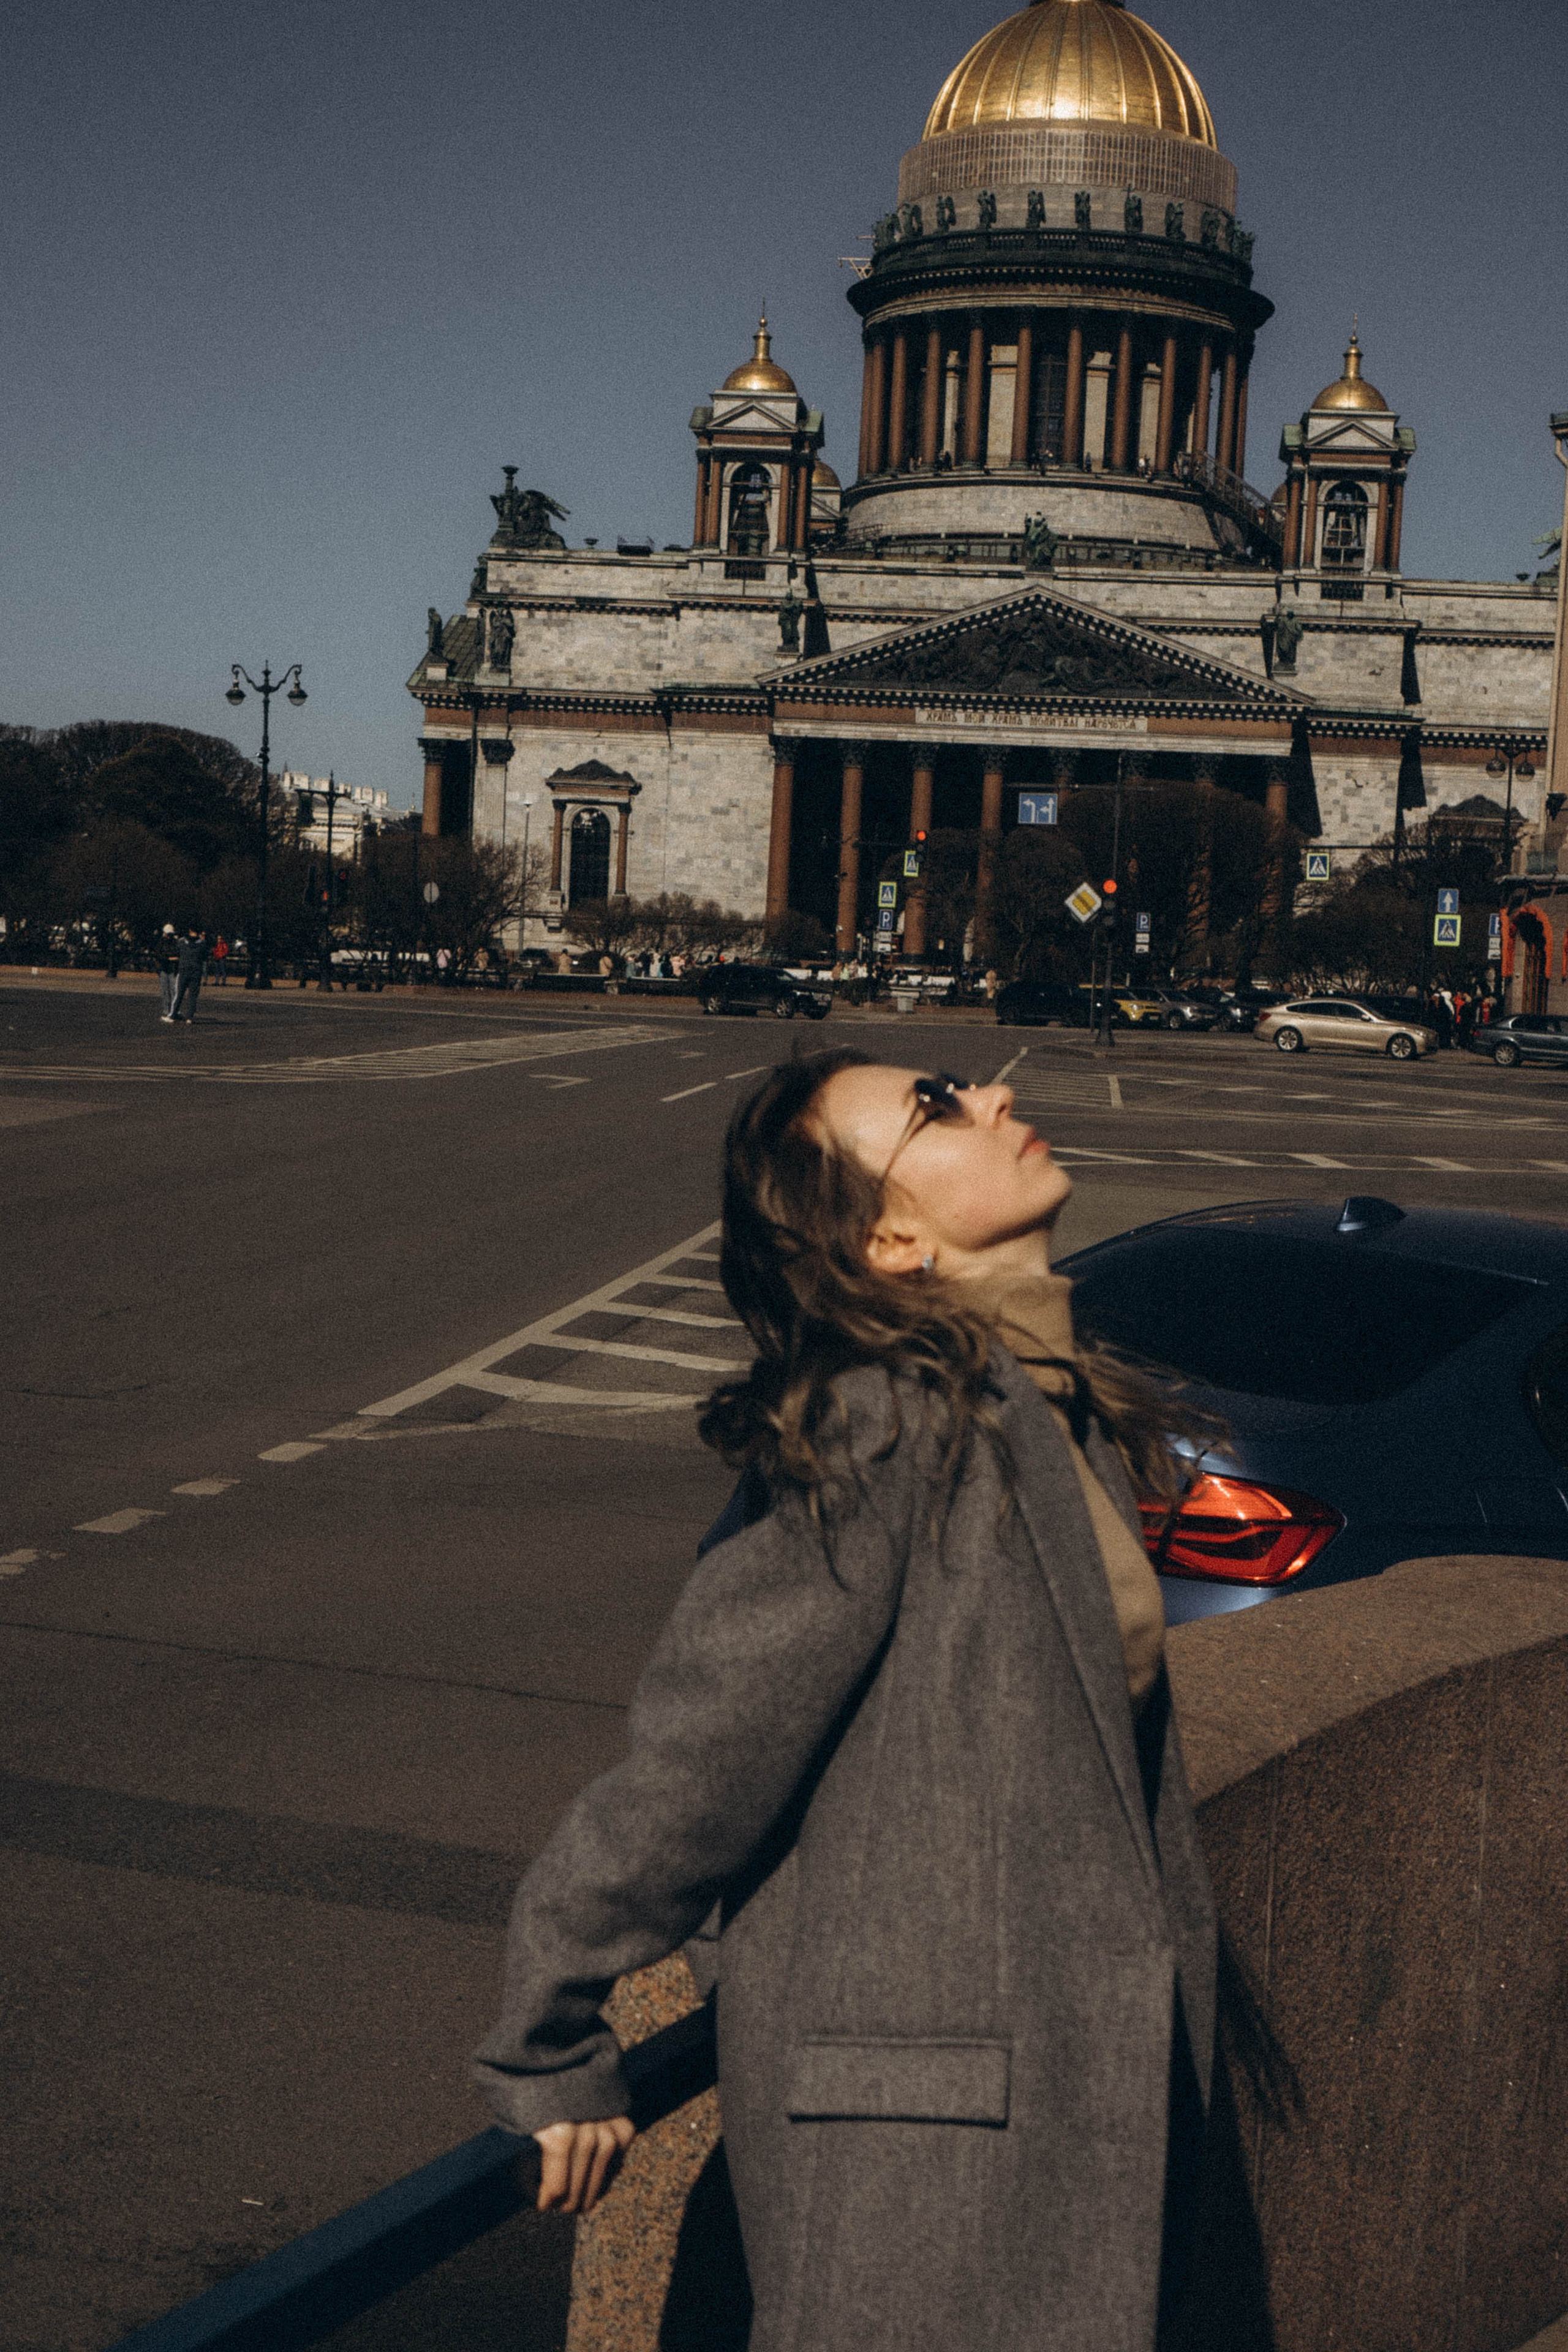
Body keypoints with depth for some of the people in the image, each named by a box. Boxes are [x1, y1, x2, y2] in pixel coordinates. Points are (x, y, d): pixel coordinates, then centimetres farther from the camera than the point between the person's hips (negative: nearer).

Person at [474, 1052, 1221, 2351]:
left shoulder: (1057, 1409, 7)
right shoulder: (885, 1426, -21)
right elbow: (702, 1749, -18)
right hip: (918, 2128, -8)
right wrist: (552, 2057, -10)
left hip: (1078, 2072, 8)